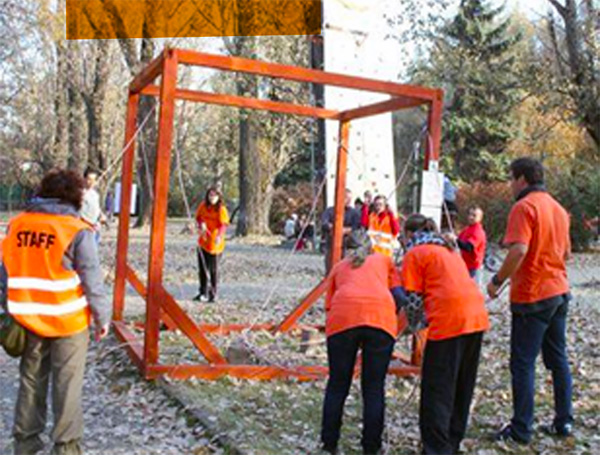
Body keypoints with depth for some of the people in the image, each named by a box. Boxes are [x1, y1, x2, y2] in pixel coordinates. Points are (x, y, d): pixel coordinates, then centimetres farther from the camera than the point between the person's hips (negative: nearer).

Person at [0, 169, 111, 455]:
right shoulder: (77, 231, -13)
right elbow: (91, 281, -11)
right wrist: (102, 317, -1)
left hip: (28, 319, 5)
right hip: (68, 321, -4)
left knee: (31, 380, 17)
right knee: (67, 384, 5)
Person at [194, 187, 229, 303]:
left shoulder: (221, 209, -13)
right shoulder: (203, 206, 3)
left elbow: (224, 224, -23)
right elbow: (198, 217, 15)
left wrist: (219, 236, -42)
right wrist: (201, 224, -8)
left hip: (214, 243, -5)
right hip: (203, 241, 6)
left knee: (213, 269, -3)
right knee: (202, 268, 13)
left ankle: (213, 294, 9)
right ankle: (203, 293, 27)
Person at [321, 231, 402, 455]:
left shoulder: (339, 266, 29)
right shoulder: (383, 260, 30)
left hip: (342, 317, 1)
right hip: (381, 317, 0)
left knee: (337, 385, 11)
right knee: (374, 388, 8)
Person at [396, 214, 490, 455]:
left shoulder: (414, 253, 4)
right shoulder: (448, 248, 27)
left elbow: (413, 299, 1)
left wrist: (414, 326, 18)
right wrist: (426, 321, 29)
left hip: (448, 322, -8)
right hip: (477, 317, 8)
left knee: (437, 391, 0)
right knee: (462, 387, 18)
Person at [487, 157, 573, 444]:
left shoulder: (524, 207, -14)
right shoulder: (558, 208, 12)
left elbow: (519, 250, -26)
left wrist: (498, 281, -17)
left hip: (532, 296, -8)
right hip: (559, 292, 8)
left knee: (523, 364, -1)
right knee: (558, 359, 15)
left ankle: (521, 429, 3)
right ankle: (564, 422, 21)